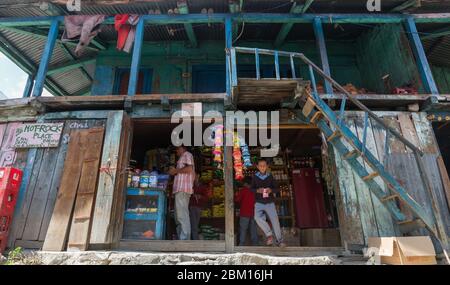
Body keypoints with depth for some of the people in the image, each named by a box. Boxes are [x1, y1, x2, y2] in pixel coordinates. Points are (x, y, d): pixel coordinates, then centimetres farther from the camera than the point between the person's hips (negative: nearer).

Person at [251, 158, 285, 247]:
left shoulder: (270, 176, 5)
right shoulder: (255, 177, 4)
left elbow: (277, 189, 7)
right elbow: (251, 189, 7)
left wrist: (271, 190, -14)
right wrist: (257, 190, -14)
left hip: (270, 203, 1)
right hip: (259, 203, 0)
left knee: (275, 220, -5)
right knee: (257, 217, -24)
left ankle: (279, 241, 9)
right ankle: (269, 234, -7)